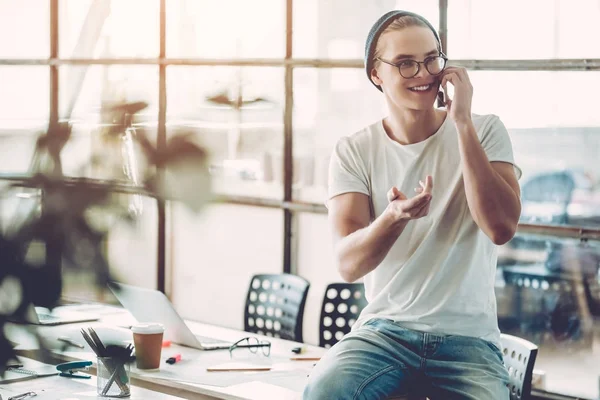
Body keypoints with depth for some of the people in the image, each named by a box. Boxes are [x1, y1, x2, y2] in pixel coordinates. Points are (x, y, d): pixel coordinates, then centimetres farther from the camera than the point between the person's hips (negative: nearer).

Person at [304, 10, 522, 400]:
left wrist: (463, 124, -14)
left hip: (468, 338, 0)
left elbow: (502, 227, -14)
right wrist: (394, 216, -31)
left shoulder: (485, 132, 2)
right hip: (384, 330, 0)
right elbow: (349, 265, -9)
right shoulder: (354, 151, 2)